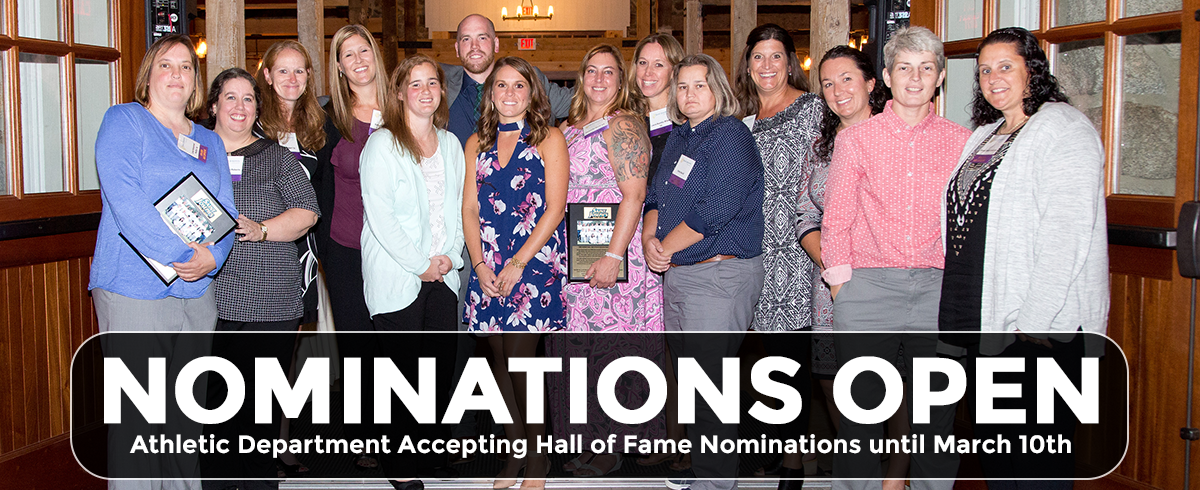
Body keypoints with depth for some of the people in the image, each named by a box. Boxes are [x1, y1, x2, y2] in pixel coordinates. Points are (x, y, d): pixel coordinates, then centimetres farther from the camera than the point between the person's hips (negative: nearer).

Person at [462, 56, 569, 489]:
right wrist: (480, 265, -3)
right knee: (500, 363, 5)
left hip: (535, 262, -4)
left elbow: (555, 208, -5)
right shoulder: (477, 143, 14)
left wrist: (518, 264, -11)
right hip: (487, 266, 4)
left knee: (519, 360, -8)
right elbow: (470, 209, 11)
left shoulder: (549, 139, 2)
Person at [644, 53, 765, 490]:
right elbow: (656, 197, 17)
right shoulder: (679, 137, 16)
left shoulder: (731, 136, -12)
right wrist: (649, 238, -3)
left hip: (719, 276, -9)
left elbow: (712, 213, -21)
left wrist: (667, 248, -12)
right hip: (676, 275, 9)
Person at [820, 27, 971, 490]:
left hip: (939, 290, 1)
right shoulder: (855, 139, 7)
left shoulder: (961, 142, 10)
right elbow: (836, 220, 6)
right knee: (859, 412, 1)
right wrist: (841, 284, -1)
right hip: (868, 286, -1)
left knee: (936, 414, 7)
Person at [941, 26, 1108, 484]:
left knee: (1037, 456, -3)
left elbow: (1068, 233, -18)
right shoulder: (984, 135, 19)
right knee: (992, 444, 15)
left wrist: (1033, 321, -22)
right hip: (980, 320, 8)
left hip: (1039, 326, -8)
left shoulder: (1065, 129, -8)